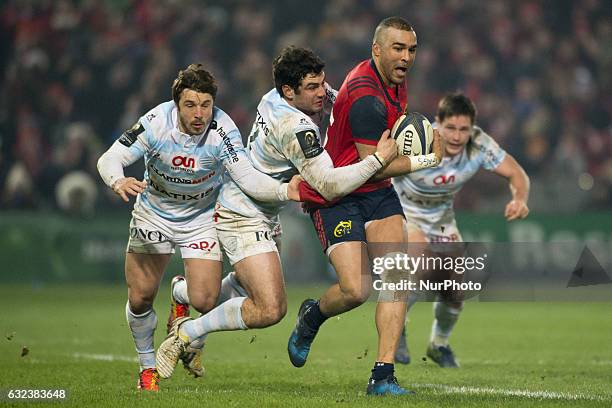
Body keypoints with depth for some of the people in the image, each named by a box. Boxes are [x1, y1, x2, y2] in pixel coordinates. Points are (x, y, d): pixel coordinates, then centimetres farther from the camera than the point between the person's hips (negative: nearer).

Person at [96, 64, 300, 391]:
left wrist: (284, 190, -49)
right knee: (140, 298, -2)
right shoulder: (156, 123, -24)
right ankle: (148, 366, 26)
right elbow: (109, 159, -23)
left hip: (200, 217, 0)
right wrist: (119, 182, -45)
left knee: (205, 301, -13)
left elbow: (247, 177, -31)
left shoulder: (222, 130, -26)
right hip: (153, 213, 1)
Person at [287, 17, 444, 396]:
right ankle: (312, 316, 20)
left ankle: (383, 375, -11)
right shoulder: (365, 96, -24)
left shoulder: (395, 80, 6)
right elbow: (374, 165, -22)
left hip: (377, 193, 8)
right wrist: (428, 160, -14)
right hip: (335, 196, -8)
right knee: (357, 289, -16)